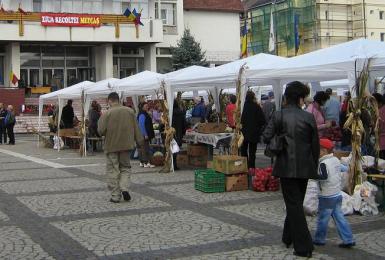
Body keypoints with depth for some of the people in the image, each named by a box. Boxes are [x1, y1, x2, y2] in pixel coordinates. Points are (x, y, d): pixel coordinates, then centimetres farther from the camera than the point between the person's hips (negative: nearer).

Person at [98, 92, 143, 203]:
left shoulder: (106, 114, -11)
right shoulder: (129, 111, 1)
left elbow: (101, 131, -12)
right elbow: (136, 129, 4)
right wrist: (139, 140, 12)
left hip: (111, 146, -3)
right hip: (126, 144, 3)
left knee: (113, 171, 5)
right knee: (125, 167, 17)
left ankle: (115, 196, 6)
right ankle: (124, 188, -3)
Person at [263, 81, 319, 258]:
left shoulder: (279, 116, -7)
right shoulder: (309, 117, -1)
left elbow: (266, 137, -8)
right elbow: (315, 144, 3)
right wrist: (314, 166, 14)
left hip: (287, 166, -3)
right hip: (305, 167, 3)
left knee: (294, 205, 1)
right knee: (296, 203, 18)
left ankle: (304, 246, -3)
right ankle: (289, 237, 32)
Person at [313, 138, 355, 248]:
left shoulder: (324, 163, -18)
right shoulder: (336, 160, 8)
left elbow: (324, 176, -31)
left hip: (327, 197, -8)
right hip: (337, 194, 8)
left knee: (322, 219, 5)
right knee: (339, 217, 9)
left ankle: (319, 239, 16)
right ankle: (348, 240, 8)